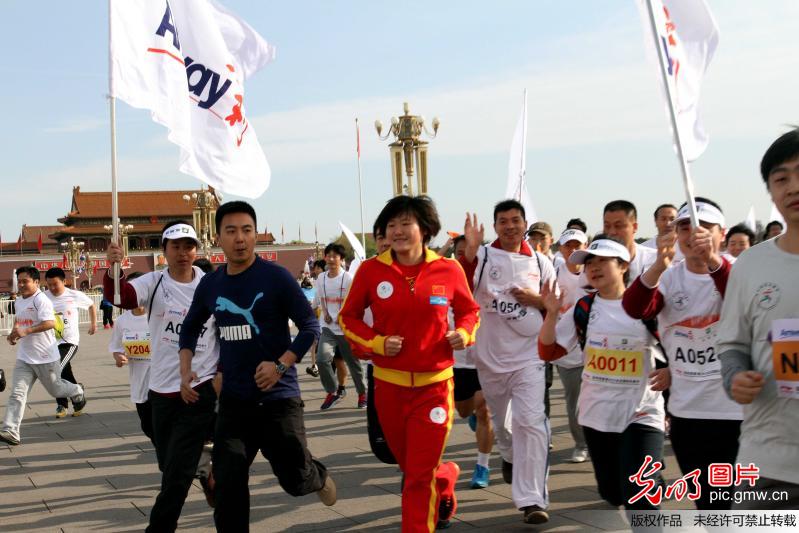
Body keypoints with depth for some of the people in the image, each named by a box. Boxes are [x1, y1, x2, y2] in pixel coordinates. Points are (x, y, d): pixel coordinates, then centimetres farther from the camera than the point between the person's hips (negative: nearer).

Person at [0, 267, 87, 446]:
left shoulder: (41, 300, -15)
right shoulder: (19, 302, 12)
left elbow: (50, 323, -27)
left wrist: (25, 331, -31)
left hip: (45, 357, -6)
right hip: (24, 358, 7)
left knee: (55, 389, 13)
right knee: (17, 393, -7)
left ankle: (77, 393, 45)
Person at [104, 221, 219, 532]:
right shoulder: (153, 283, -3)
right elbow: (120, 298, -23)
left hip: (201, 390, -2)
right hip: (162, 390, 2)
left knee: (177, 471, -3)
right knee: (169, 464, 16)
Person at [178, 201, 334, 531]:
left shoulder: (276, 277, -11)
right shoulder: (210, 284, 3)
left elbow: (310, 326, -9)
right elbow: (190, 328, 20)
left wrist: (281, 365, -19)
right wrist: (186, 371, 7)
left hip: (278, 397, -4)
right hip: (233, 400, 4)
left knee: (295, 480, 3)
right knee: (228, 488, 0)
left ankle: (318, 477, 40)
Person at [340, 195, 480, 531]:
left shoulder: (449, 270, -5)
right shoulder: (371, 270, -6)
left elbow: (469, 311, 11)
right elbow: (348, 318, 5)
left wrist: (464, 333, -10)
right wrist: (376, 342, -11)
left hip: (434, 385, -2)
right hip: (388, 384, 2)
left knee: (420, 475, -1)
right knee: (409, 465, 20)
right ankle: (446, 477, 53)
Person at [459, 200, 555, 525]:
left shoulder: (540, 263, 3)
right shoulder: (482, 256, -4)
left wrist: (536, 301, -9)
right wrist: (470, 249, -31)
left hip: (529, 355, -1)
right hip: (490, 355, 1)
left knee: (530, 422, -12)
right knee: (499, 420, 20)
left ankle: (531, 500, -10)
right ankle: (510, 456, 52)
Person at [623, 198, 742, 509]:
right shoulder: (668, 278, 2)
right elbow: (635, 309, -18)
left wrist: (713, 261, -44)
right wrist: (659, 265, -36)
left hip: (736, 409, -3)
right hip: (686, 410, 3)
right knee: (706, 500, 17)